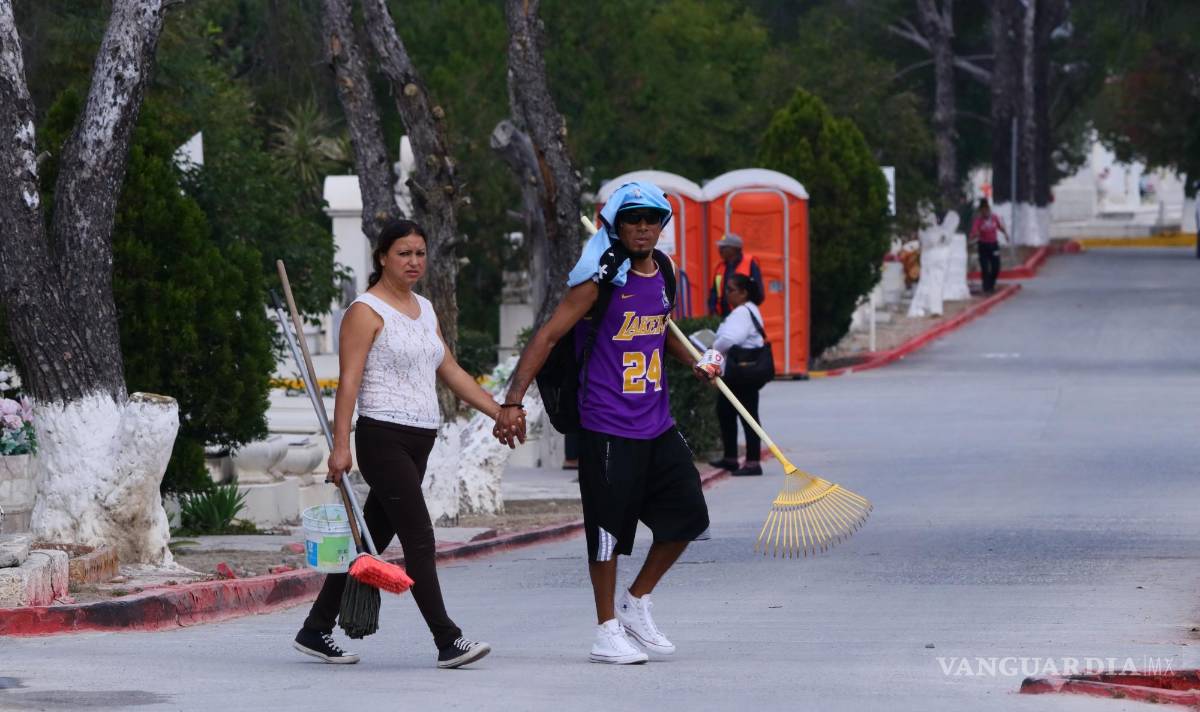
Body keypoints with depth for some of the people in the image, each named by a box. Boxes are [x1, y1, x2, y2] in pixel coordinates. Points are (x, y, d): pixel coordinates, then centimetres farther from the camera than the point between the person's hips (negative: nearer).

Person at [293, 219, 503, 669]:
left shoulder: (424, 309, 17)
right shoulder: (366, 311, -7)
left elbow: (450, 371, 22)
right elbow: (349, 381, -13)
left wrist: (499, 412, 16)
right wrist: (340, 446, -19)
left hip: (419, 442, 8)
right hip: (383, 438, -8)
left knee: (371, 541, 10)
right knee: (420, 540, -12)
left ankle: (316, 631, 18)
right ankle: (447, 642, -14)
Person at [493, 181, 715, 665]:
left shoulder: (663, 275, 8)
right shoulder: (602, 279, -13)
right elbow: (548, 336, -16)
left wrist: (693, 361, 7)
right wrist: (513, 402, -22)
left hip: (657, 425, 7)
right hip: (607, 428, -7)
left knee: (688, 515, 8)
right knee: (609, 527, -2)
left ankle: (637, 603, 24)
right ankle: (607, 632, 9)